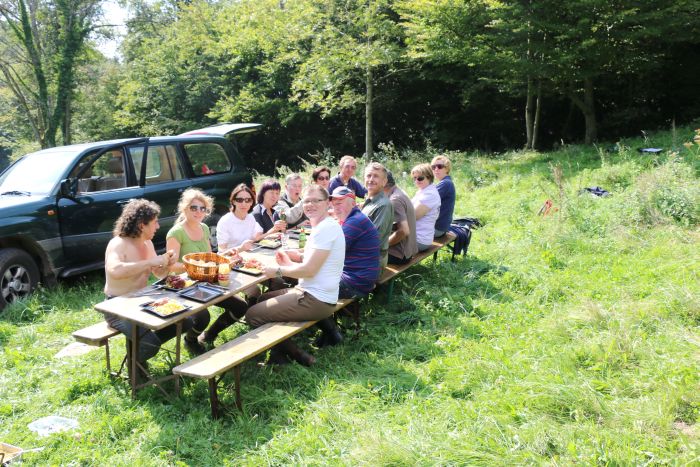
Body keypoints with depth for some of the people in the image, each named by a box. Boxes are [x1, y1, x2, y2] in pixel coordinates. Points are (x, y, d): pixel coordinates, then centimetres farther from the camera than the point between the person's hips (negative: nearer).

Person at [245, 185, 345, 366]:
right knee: (263, 298, 26)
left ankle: (296, 354, 4)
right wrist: (289, 262, 7)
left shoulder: (325, 228, -19)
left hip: (315, 300, -11)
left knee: (253, 315, -7)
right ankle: (280, 351, 25)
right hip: (313, 292, 11)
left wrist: (278, 271, -10)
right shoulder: (323, 226, 14)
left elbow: (309, 269, -23)